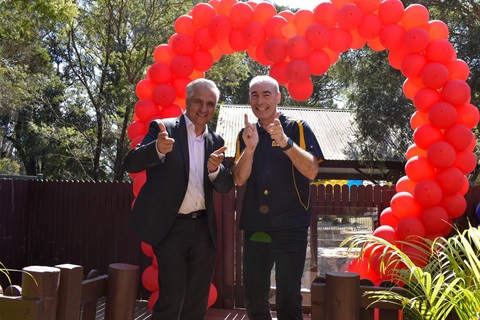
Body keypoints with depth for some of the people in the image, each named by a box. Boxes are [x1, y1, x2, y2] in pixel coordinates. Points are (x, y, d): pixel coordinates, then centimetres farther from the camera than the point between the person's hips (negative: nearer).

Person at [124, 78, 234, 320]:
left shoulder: (215, 141, 10)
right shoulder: (164, 128, -4)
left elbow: (226, 187, 5)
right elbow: (131, 164, -15)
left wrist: (215, 169, -17)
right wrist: (157, 149, -35)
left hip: (204, 228, 5)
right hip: (171, 227, -5)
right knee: (172, 299, -5)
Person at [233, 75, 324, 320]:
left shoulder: (298, 128, 0)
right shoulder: (246, 134, 11)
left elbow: (311, 171, -12)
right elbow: (239, 179, 1)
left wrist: (285, 142, -26)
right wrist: (250, 148, -16)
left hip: (290, 226, -4)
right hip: (254, 226, 4)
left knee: (288, 299, -3)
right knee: (253, 298, 13)